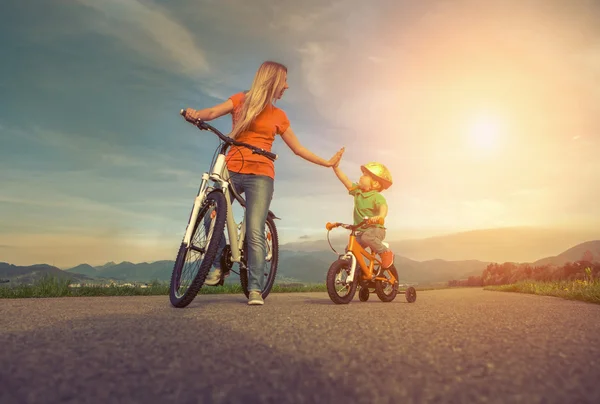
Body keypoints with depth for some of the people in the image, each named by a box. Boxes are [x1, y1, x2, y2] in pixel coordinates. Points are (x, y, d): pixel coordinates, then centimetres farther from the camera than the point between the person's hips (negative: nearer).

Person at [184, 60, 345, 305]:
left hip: (260, 175, 0)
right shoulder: (241, 100, 11)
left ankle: (255, 290, -8)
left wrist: (328, 163, 19)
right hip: (231, 171, 0)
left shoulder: (278, 115, 15)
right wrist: (195, 114, -24)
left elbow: (298, 149, 19)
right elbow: (213, 112, -4)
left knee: (255, 232, -13)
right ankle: (218, 266, 9)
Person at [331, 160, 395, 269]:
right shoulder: (357, 191, 4)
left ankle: (386, 252, -15)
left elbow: (383, 206, -33)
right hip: (361, 231, 7)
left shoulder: (377, 197, -15)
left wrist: (380, 216, -56)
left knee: (367, 237, -37)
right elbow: (346, 181, 2)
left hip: (375, 229, -7)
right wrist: (336, 167, -7)